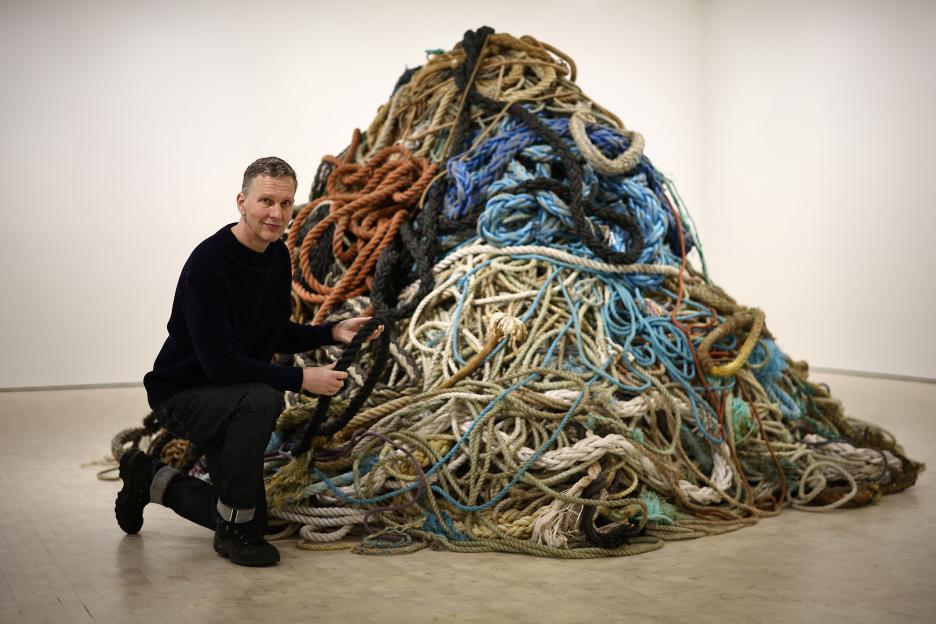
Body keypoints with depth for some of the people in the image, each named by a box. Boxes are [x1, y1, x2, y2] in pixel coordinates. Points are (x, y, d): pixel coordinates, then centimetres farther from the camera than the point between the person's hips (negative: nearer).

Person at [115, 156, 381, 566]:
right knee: (263, 400, -39)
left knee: (248, 517, 10)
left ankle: (152, 479, 32)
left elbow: (277, 335, 10)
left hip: (229, 397, 8)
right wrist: (301, 379, -29)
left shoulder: (278, 256, -1)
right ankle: (235, 531, -20)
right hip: (181, 394, -8)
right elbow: (221, 364, -31)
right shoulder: (208, 264, -27)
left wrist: (333, 332, -5)